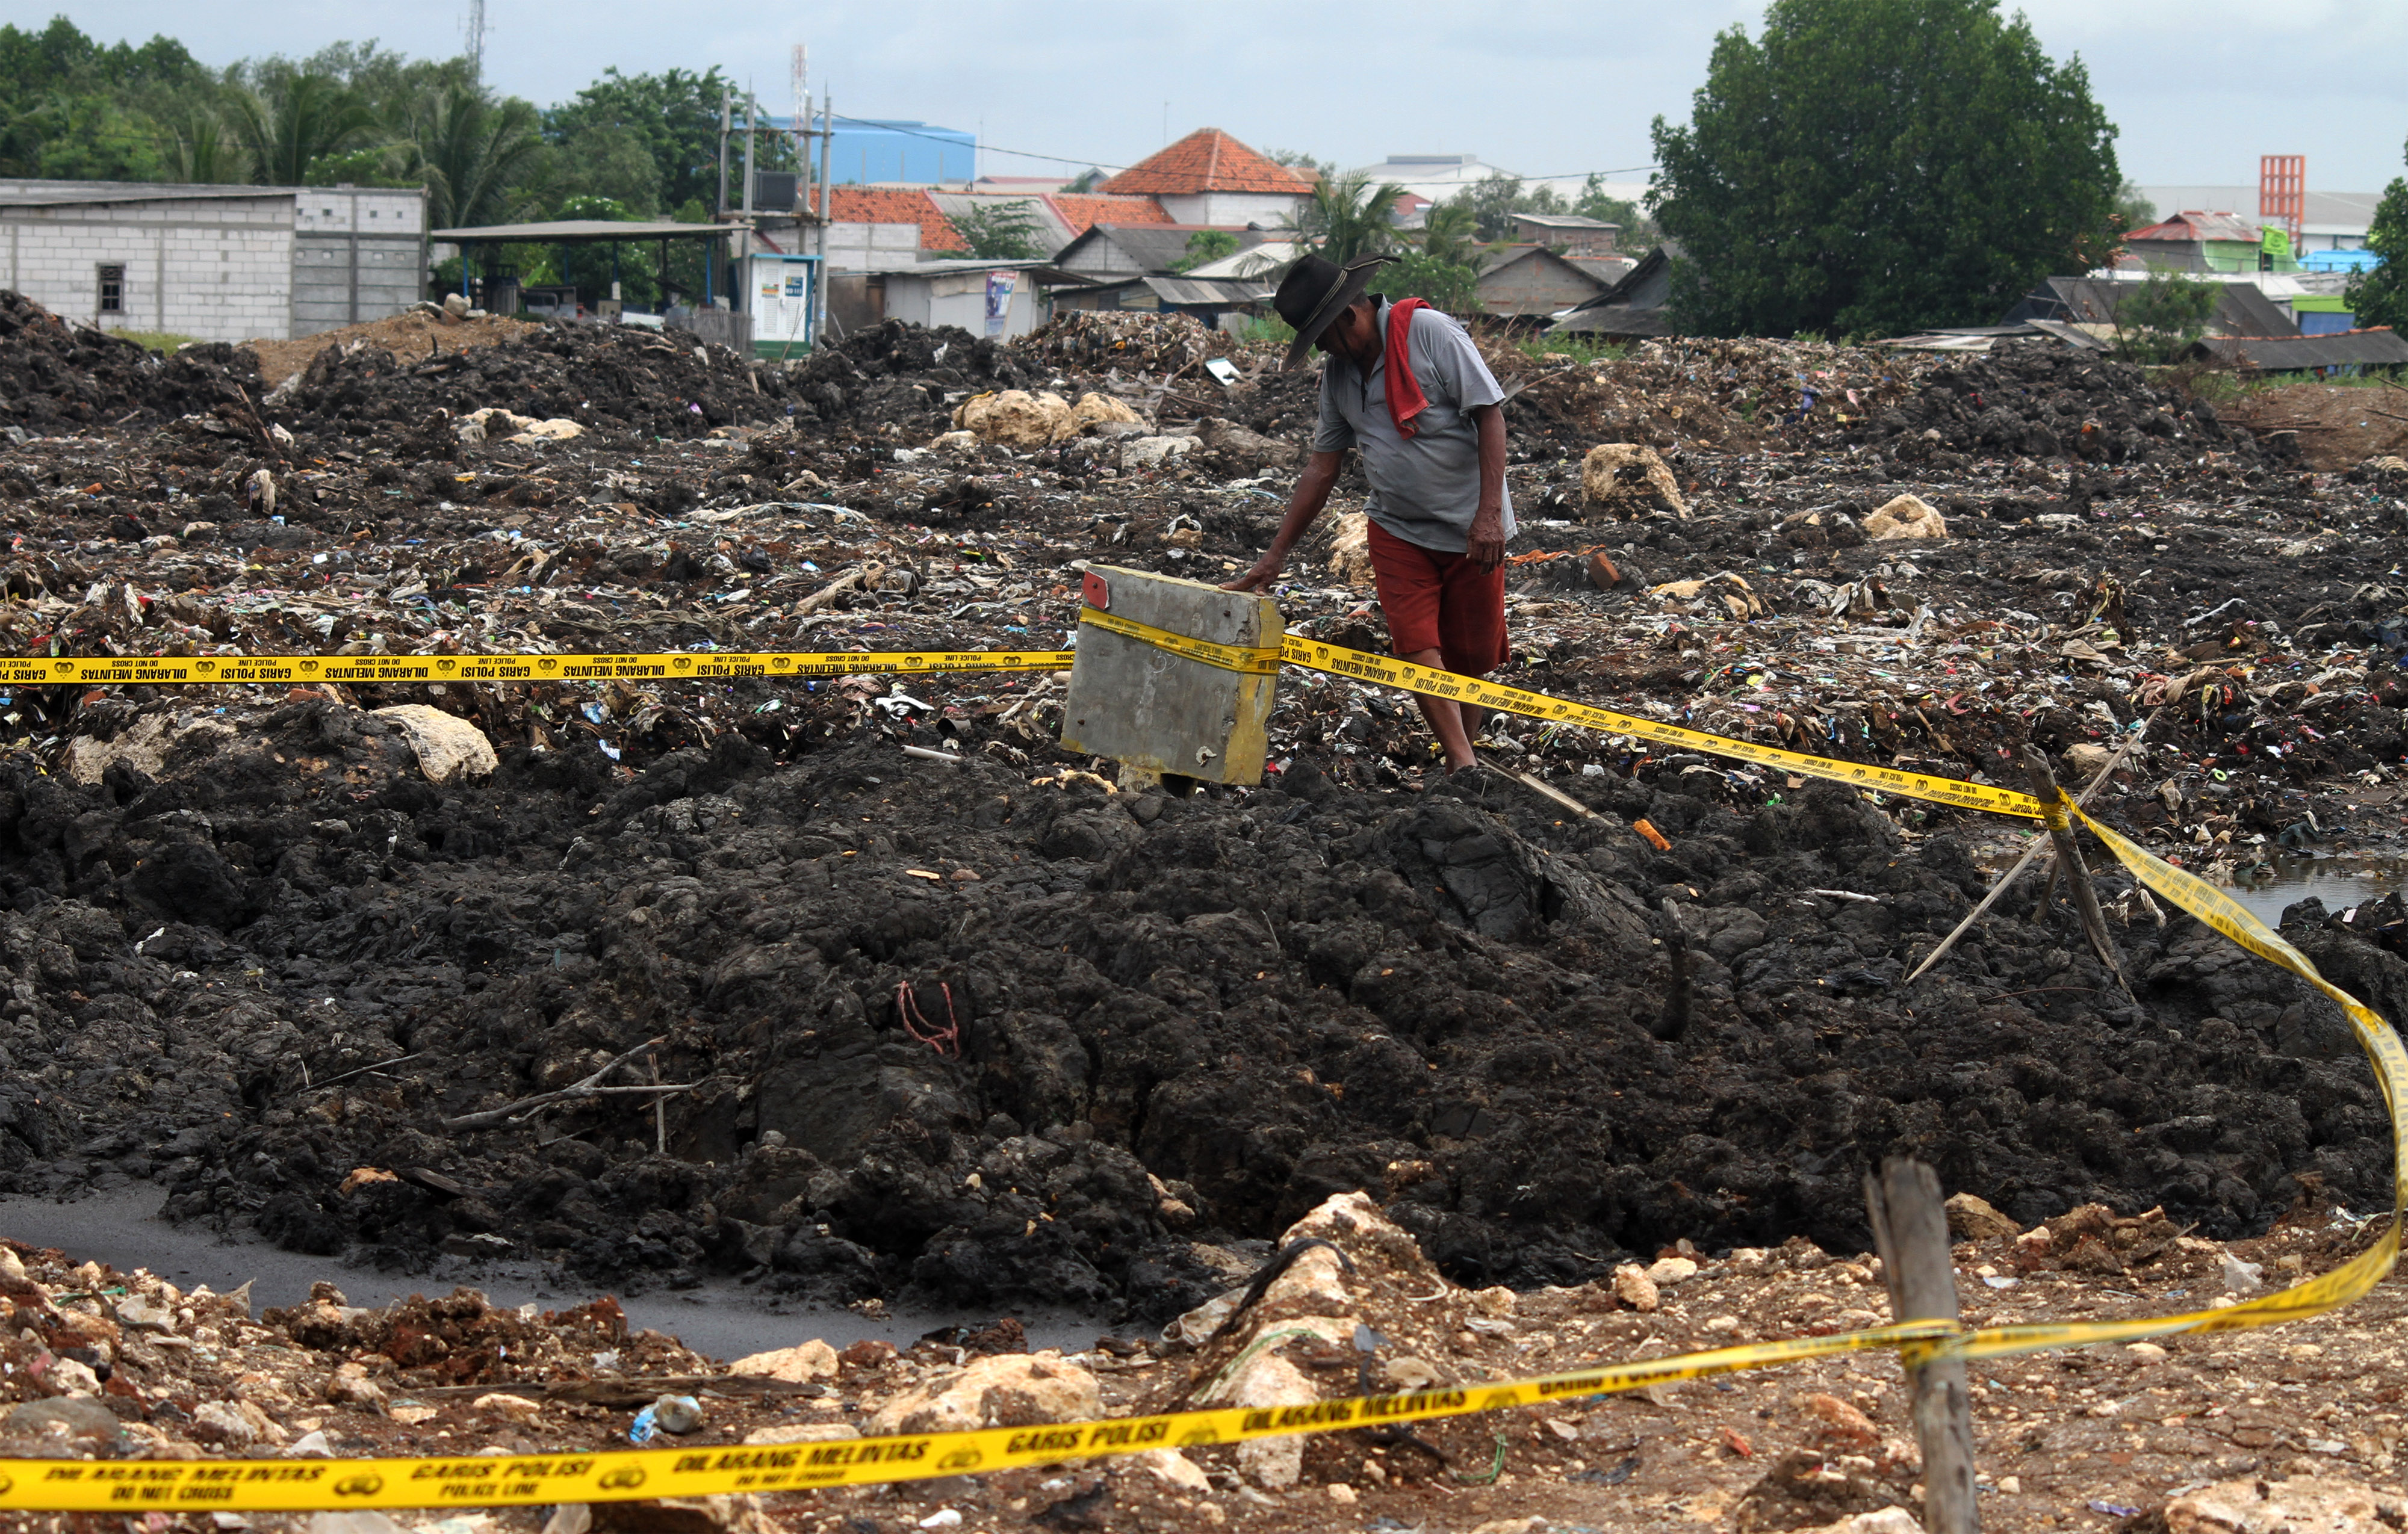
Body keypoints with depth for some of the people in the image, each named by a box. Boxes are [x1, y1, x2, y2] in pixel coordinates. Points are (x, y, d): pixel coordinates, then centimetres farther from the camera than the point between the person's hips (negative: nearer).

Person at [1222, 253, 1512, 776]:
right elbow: (1322, 467, 10)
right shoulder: (1338, 373, 5)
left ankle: (1464, 752, 17)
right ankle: (1463, 769, -17)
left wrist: (1489, 513, -23)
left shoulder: (1429, 332, -14)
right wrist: (1275, 556, 8)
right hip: (1398, 528, 4)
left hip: (1470, 530, -4)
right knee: (1416, 644, -13)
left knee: (1470, 655, 2)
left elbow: (1490, 415, -16)